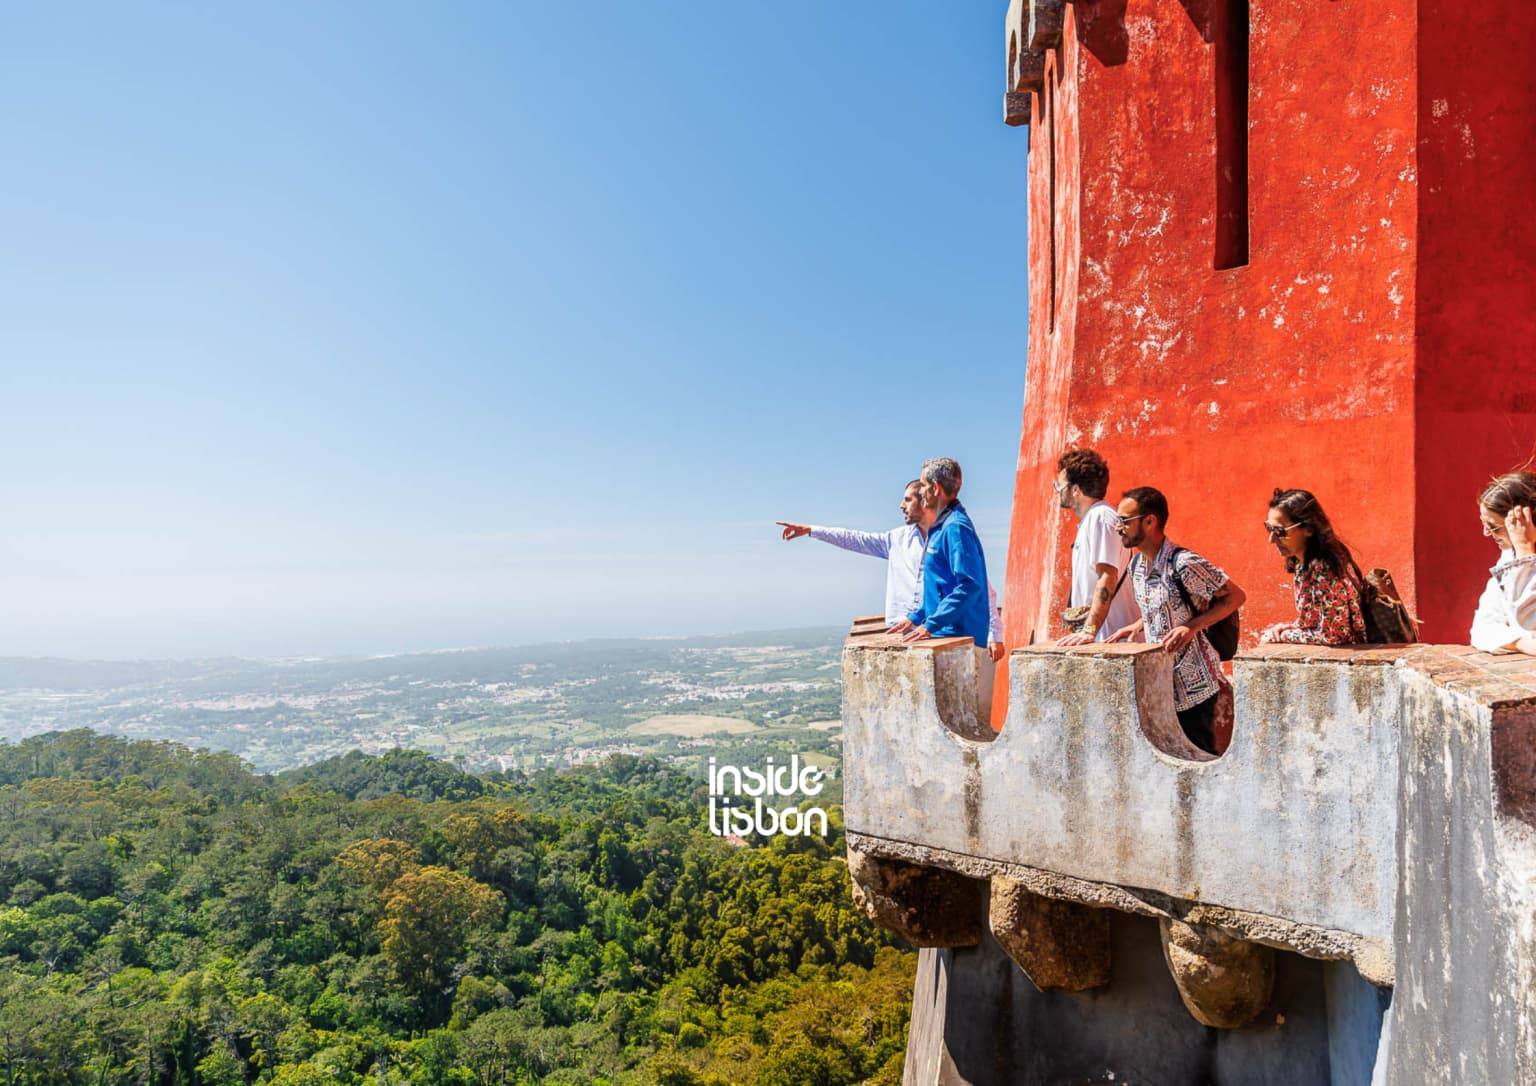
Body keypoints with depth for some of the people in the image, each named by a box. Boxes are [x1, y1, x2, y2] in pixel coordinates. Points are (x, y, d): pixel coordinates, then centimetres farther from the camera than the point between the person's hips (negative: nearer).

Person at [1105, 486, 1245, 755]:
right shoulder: (1136, 565, 7)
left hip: (1194, 684, -8)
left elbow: (1236, 596, -13)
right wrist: (1137, 627, 5)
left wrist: (1191, 626, -22)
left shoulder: (1183, 564, -19)